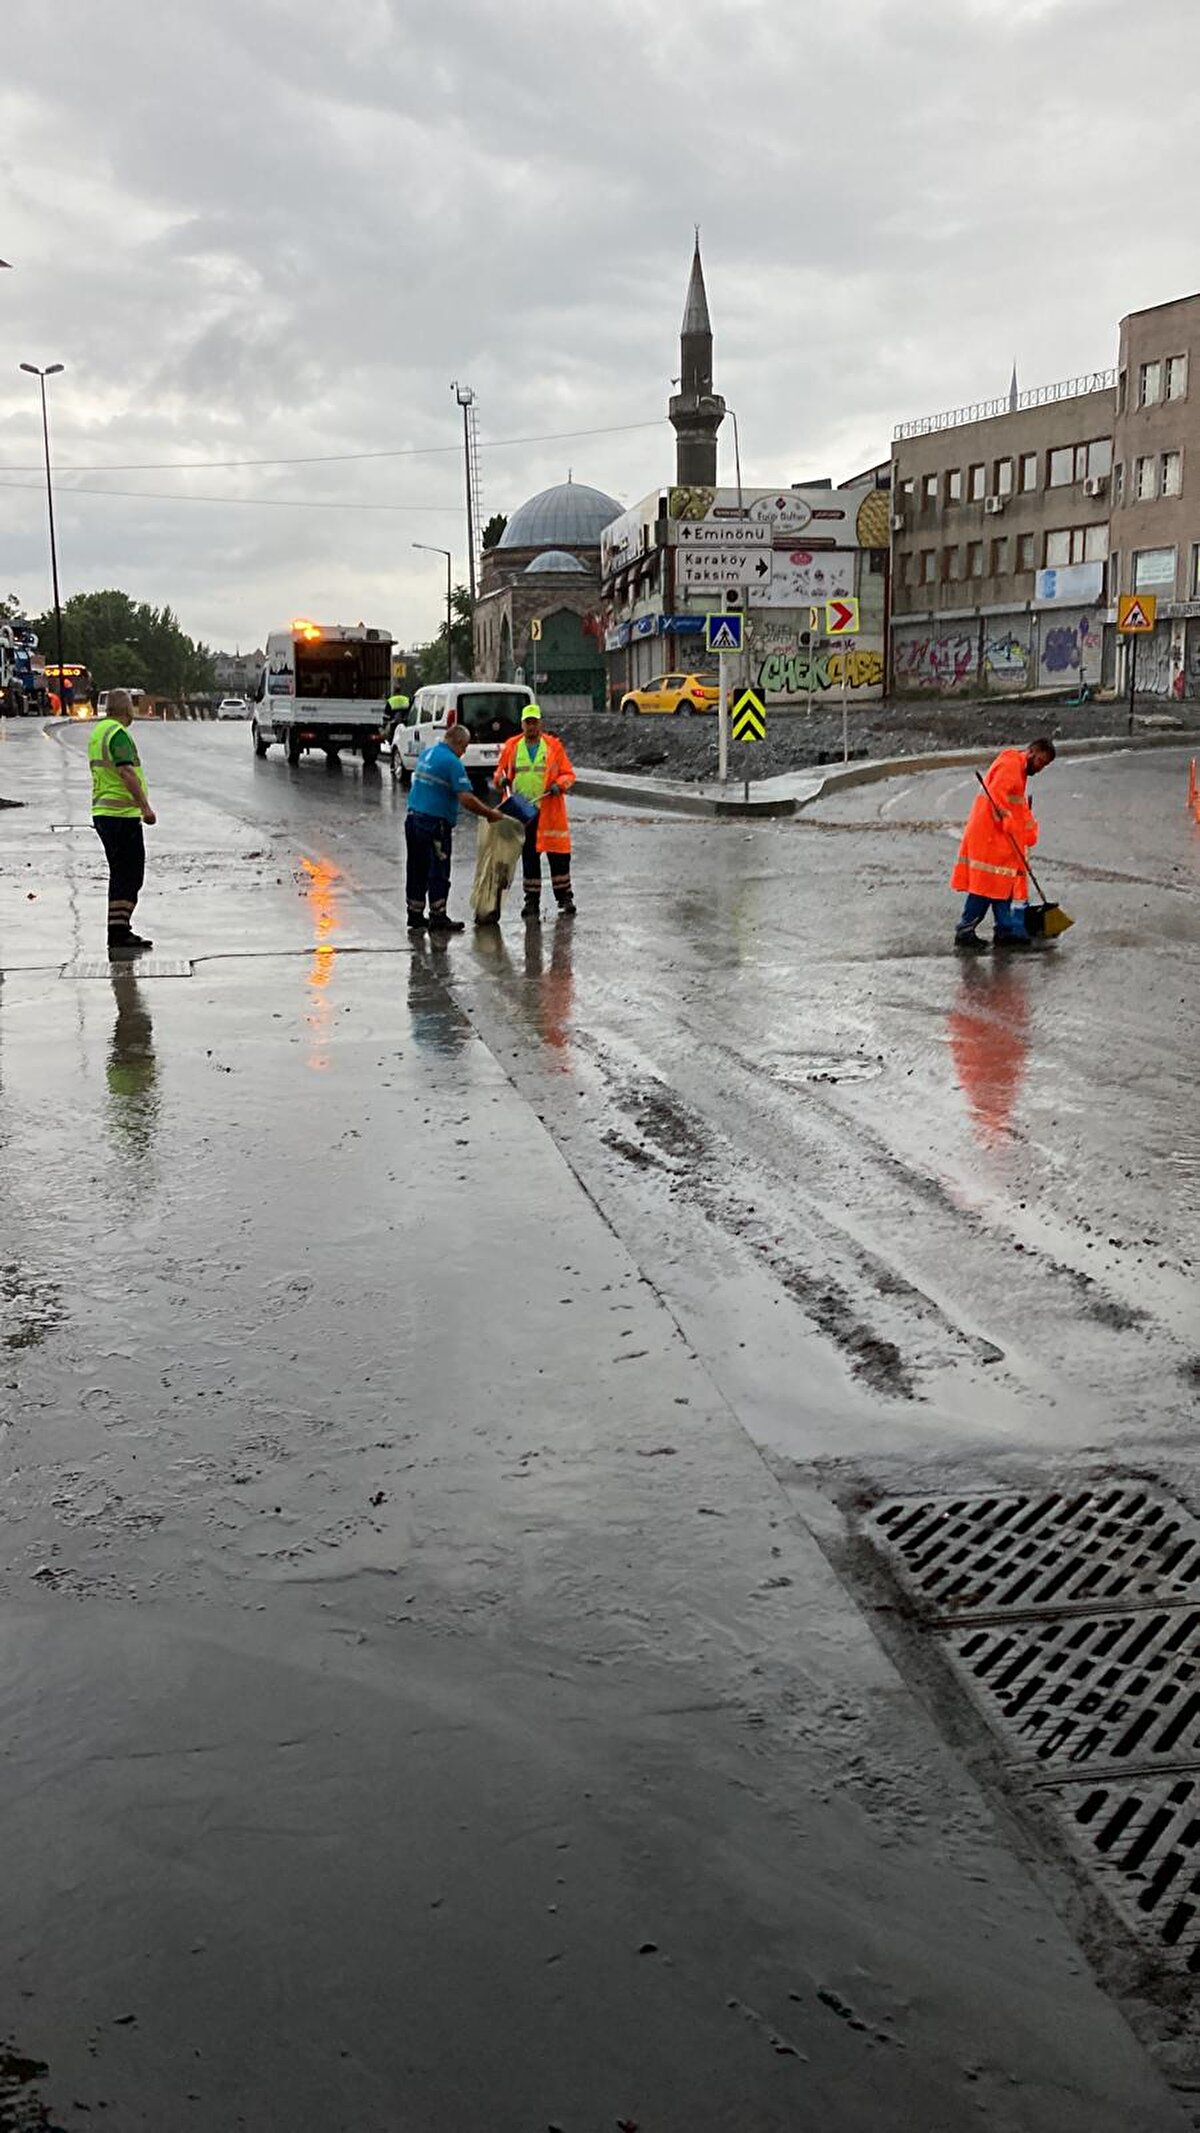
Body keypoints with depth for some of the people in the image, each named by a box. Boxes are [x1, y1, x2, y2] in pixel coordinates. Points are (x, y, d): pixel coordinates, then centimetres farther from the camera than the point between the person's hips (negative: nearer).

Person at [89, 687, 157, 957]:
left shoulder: (97, 731, 17)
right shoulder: (118, 734, -14)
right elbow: (127, 772, -24)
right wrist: (145, 806, -23)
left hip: (102, 811, 10)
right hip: (123, 814, -10)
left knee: (120, 874, 15)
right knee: (130, 876, -8)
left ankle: (121, 931, 19)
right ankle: (118, 932, -11)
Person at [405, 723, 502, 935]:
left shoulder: (426, 754, 13)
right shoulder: (452, 762, -14)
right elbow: (466, 799, -20)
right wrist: (489, 813, -9)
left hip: (412, 819, 8)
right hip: (435, 823, -8)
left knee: (417, 870, 13)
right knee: (438, 872, 0)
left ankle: (415, 916, 19)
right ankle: (438, 919, 4)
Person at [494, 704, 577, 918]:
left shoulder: (553, 746, 3)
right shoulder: (511, 747, 8)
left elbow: (568, 774, 4)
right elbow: (501, 771, 17)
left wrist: (559, 785, -16)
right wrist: (502, 780, -5)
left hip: (550, 811, -2)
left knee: (558, 856, -1)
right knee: (529, 857, 8)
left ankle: (565, 897, 9)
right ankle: (532, 900, 15)